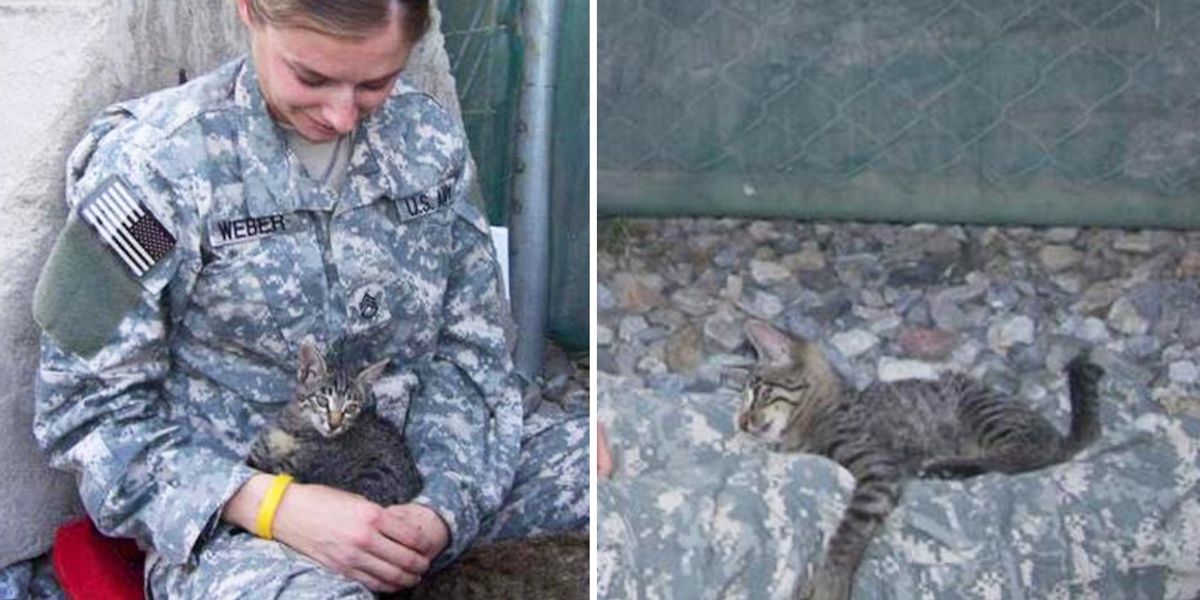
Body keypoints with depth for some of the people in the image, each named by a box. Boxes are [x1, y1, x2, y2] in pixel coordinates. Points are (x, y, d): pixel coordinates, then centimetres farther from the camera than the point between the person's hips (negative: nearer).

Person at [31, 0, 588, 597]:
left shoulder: (429, 138, 3)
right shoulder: (152, 162, -9)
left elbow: (470, 348, 8)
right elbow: (86, 408, -8)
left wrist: (444, 505, -11)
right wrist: (272, 505, -22)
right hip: (231, 510, -5)